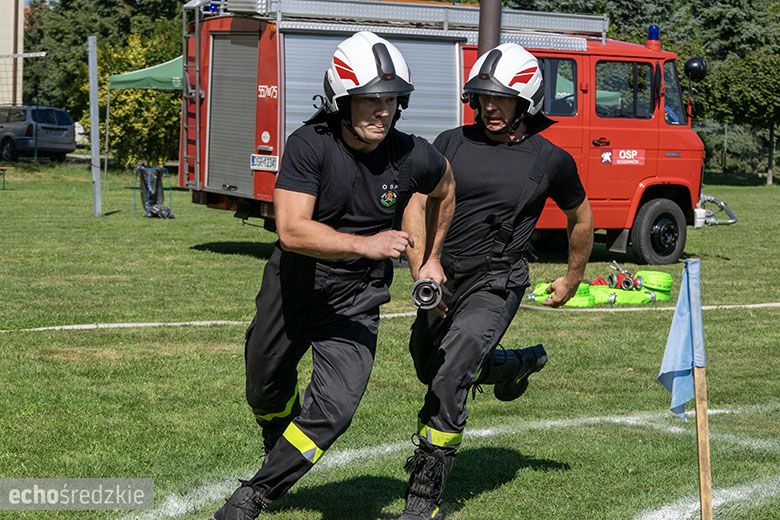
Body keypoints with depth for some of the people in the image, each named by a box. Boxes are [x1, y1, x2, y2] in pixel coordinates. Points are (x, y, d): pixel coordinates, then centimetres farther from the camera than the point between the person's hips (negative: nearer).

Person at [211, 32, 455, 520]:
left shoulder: (414, 158, -16)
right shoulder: (311, 145, -24)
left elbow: (444, 189, 9)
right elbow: (292, 230, -32)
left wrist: (432, 258, 12)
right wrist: (364, 244, -42)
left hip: (356, 300, 0)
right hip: (294, 283, 0)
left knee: (334, 407, -16)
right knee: (267, 388, 22)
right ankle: (281, 452, 55)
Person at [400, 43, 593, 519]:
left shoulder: (551, 162, -3)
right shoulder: (452, 144, -1)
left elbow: (581, 217, 16)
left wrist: (574, 278, 24)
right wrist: (422, 270, -19)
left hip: (495, 286, -5)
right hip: (443, 282, 5)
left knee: (448, 379, -21)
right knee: (429, 369, 24)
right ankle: (515, 365, 50)